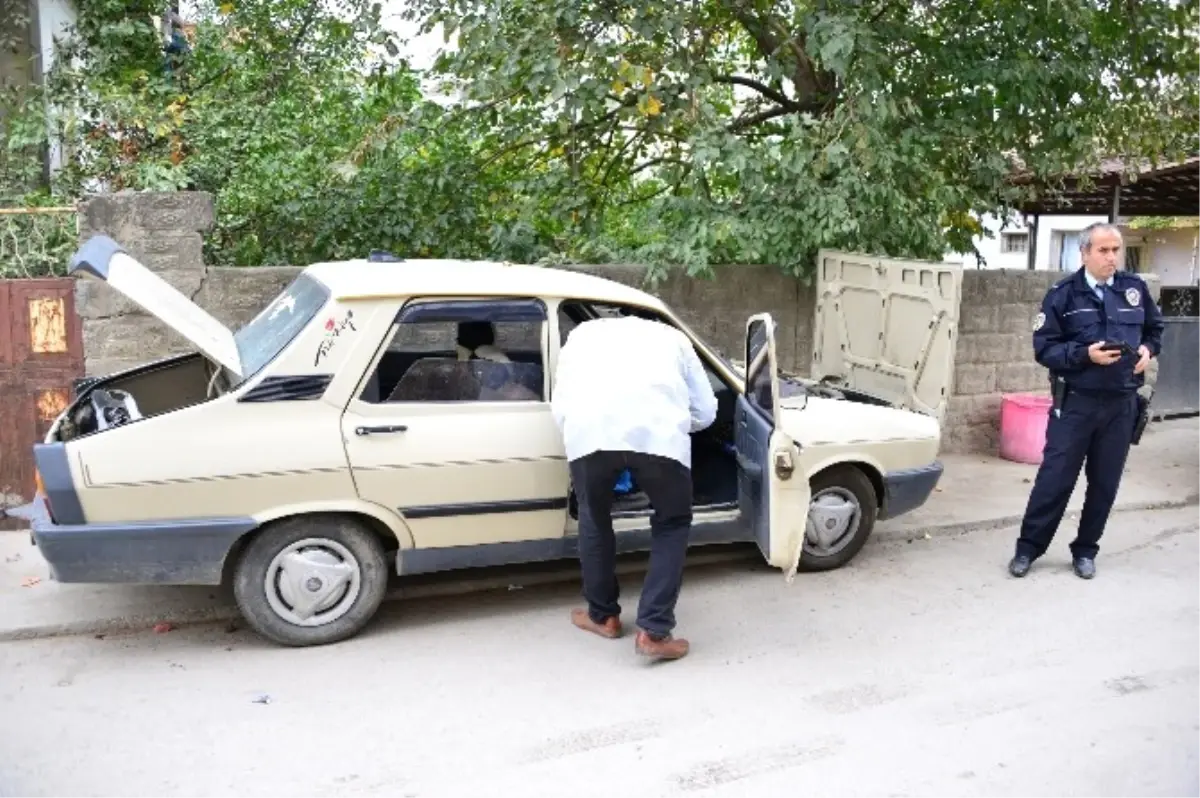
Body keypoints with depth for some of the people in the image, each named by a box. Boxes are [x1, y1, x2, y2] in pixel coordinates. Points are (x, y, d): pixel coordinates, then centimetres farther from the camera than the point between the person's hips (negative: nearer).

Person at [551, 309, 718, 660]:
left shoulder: (582, 334, 38)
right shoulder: (671, 336, 37)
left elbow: (559, 406, 27)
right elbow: (705, 412, 32)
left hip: (590, 429, 1)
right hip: (658, 431, 0)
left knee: (594, 519, 27)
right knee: (672, 524, 23)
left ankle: (602, 615, 40)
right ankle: (654, 632, 17)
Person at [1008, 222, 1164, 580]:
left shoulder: (1135, 289, 5)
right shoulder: (1063, 295, -5)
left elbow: (1155, 329, 20)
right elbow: (1044, 349, -8)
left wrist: (1148, 349, -1)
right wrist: (1086, 354, -21)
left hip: (1122, 404, 3)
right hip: (1075, 402, -3)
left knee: (1105, 482, 9)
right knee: (1055, 478, -1)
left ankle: (1085, 551, 23)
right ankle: (1028, 547, 11)